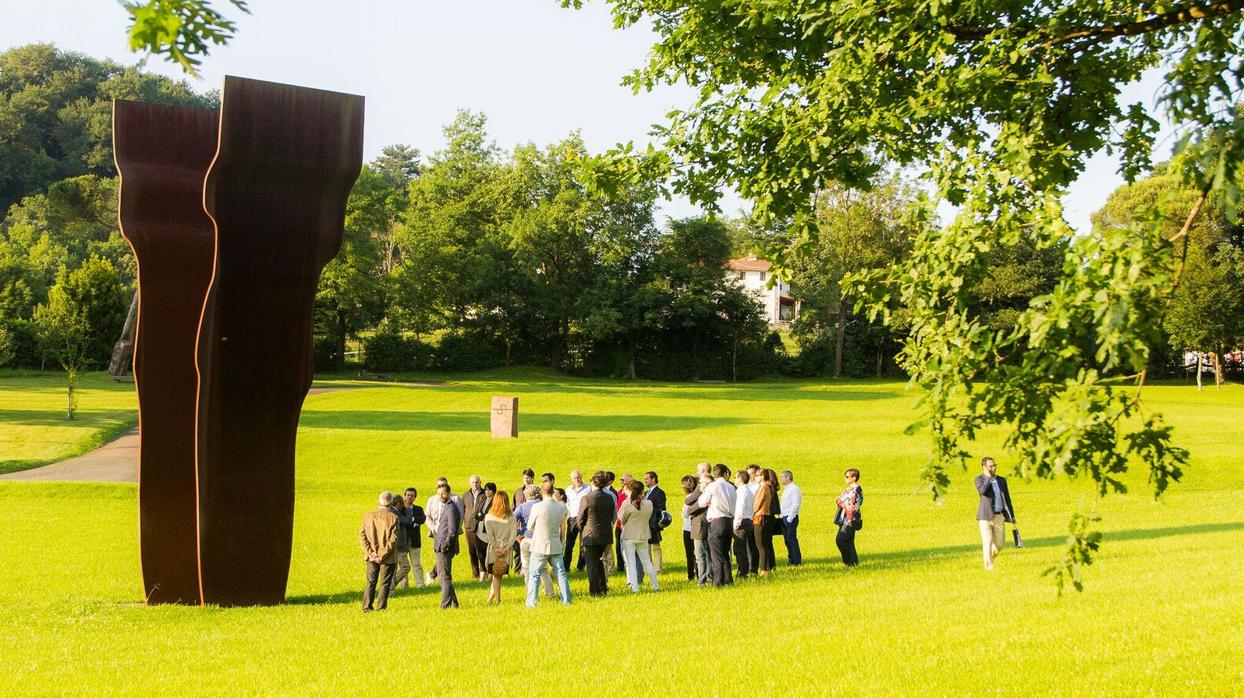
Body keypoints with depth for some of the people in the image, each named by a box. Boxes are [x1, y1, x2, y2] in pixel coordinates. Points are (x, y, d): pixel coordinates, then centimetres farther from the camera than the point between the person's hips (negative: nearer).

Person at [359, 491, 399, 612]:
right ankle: (381, 607, 3)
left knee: (370, 582, 14)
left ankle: (367, 606, 12)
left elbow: (362, 535, -3)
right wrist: (382, 555, -11)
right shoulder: (393, 517, -12)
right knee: (385, 583, 6)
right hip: (388, 557, -3)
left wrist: (370, 553, -5)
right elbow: (393, 539, -15)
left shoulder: (368, 515, -1)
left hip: (371, 557, 3)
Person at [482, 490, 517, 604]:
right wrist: (506, 548, -6)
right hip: (506, 550, 1)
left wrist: (495, 548, -5)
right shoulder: (511, 517, -3)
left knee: (496, 575, 8)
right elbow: (513, 534, -8)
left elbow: (489, 535, -9)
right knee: (498, 575, 11)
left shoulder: (488, 517, -5)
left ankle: (496, 599, 7)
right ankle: (491, 597, 10)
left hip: (493, 550, -1)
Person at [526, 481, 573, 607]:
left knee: (534, 575, 4)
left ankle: (531, 602, 1)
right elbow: (563, 529, 9)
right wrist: (562, 544, 20)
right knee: (561, 574, 11)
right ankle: (566, 600, 13)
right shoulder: (562, 507, -1)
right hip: (556, 546, 3)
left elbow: (529, 527, -1)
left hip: (540, 546, -3)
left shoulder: (537, 507, -13)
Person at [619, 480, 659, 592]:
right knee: (646, 561, 16)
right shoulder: (649, 504, -9)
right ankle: (655, 585, 21)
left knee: (631, 562, 3)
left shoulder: (628, 504, -18)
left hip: (629, 537, -3)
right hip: (643, 536, 3)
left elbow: (622, 519, -7)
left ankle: (635, 587, -1)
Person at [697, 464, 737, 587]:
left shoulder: (712, 486, -7)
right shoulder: (731, 487, 8)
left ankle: (719, 581, -8)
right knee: (725, 553, 16)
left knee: (716, 553, -3)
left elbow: (702, 503, 1)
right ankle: (728, 579, 18)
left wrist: (703, 492, 19)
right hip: (730, 520, 6)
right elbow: (733, 504, 12)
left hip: (717, 521, -6)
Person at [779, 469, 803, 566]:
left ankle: (797, 561, -2)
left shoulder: (794, 489, -11)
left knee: (792, 539, -7)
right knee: (787, 540, 10)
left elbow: (795, 504, -17)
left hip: (791, 518, -9)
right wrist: (782, 516, 13)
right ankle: (791, 559, 16)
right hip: (784, 518, 9)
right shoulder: (786, 489, 18)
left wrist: (790, 518, -19)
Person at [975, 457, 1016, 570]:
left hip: (999, 517, 4)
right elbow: (982, 491, -22)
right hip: (986, 516, -4)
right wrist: (989, 477, -16)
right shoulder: (979, 479, 0)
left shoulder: (1002, 480, 13)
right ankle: (989, 567, -6)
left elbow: (1007, 499, 17)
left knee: (999, 544, 4)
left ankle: (990, 558, 30)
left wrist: (1012, 516, 13)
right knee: (988, 542, -8)